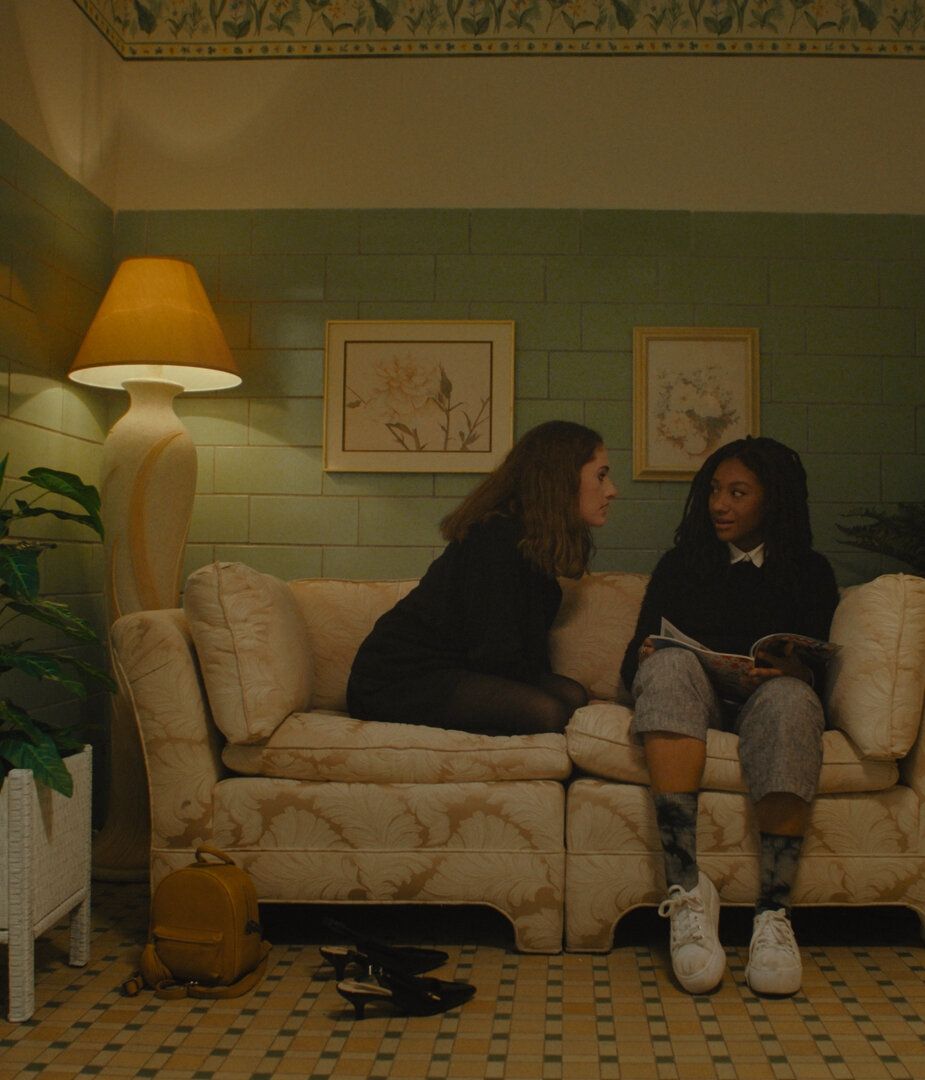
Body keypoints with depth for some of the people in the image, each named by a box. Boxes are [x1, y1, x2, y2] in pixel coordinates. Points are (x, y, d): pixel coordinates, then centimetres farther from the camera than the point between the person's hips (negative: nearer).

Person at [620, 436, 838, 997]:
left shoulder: (810, 571, 17)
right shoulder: (680, 564, 20)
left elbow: (816, 668, 5)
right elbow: (638, 653, 12)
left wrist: (793, 671, -19)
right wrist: (645, 658, -13)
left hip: (764, 698, -1)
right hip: (692, 700, 1)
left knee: (789, 698, -38)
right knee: (671, 665, -35)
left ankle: (775, 911, -39)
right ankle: (688, 889, -44)